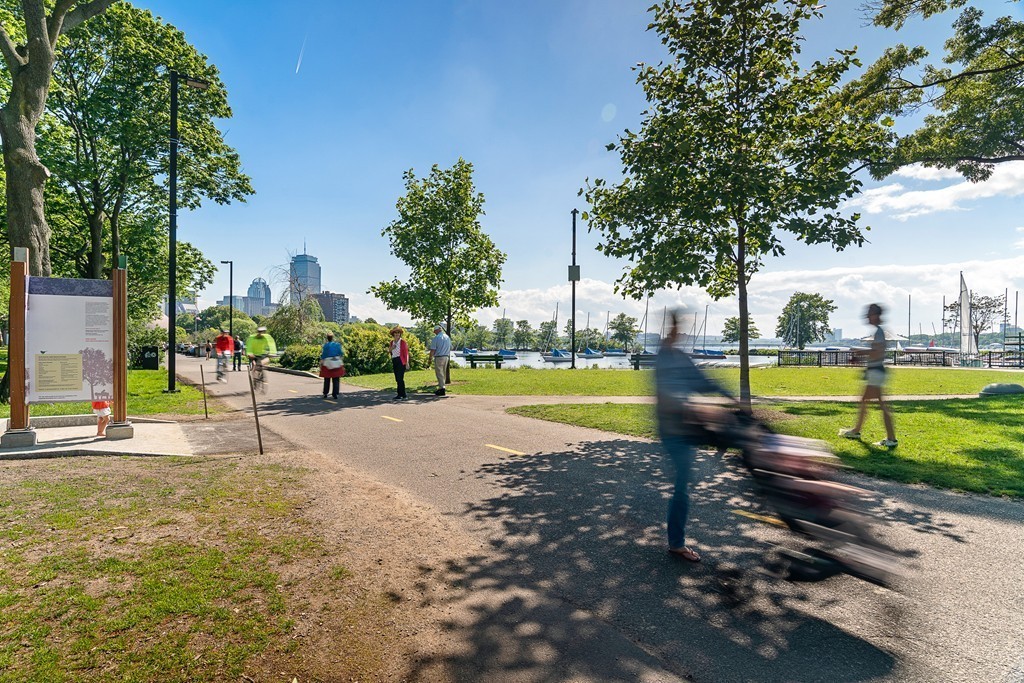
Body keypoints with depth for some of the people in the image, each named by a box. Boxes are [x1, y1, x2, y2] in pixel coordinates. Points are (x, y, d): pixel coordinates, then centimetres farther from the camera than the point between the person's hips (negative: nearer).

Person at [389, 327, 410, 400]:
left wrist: (407, 363, -13)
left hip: (401, 361, -7)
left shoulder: (403, 342, -6)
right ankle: (404, 395, 14)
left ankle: (400, 395, -7)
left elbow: (406, 353, -7)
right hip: (394, 361, 7)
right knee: (398, 379, 8)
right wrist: (391, 348, -2)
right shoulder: (392, 342, 13)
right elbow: (390, 352, 21)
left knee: (400, 378, -11)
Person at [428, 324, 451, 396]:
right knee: (443, 374, 14)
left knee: (439, 374, -3)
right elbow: (450, 348, 16)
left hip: (439, 357, -7)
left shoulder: (436, 338, -11)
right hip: (446, 357, 7)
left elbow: (433, 350, -13)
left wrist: (430, 358, -3)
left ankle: (442, 389, -7)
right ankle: (441, 388, 20)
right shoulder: (447, 337, 9)